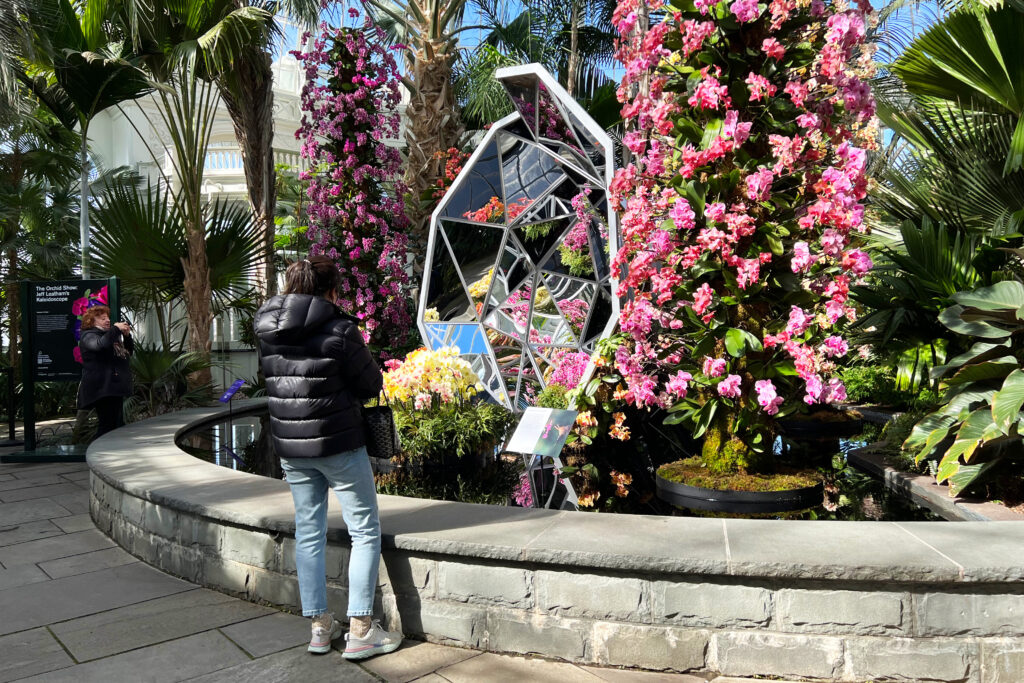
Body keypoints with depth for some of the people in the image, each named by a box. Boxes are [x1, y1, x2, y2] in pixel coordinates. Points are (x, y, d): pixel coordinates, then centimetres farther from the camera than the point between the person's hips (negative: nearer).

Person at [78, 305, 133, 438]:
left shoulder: (110, 335, 24)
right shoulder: (88, 336, -4)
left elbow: (129, 351, 27)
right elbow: (101, 344, -27)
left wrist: (127, 336, 12)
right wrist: (115, 329, -19)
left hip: (115, 386, 10)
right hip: (102, 388, -10)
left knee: (115, 423, 10)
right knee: (107, 424, -15)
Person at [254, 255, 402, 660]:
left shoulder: (266, 330, 0)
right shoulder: (340, 329, -16)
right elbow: (372, 385, -7)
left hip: (290, 446, 6)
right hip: (339, 444, -6)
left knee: (308, 532, 14)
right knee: (365, 531, 5)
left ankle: (320, 626, 21)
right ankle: (360, 630, 6)